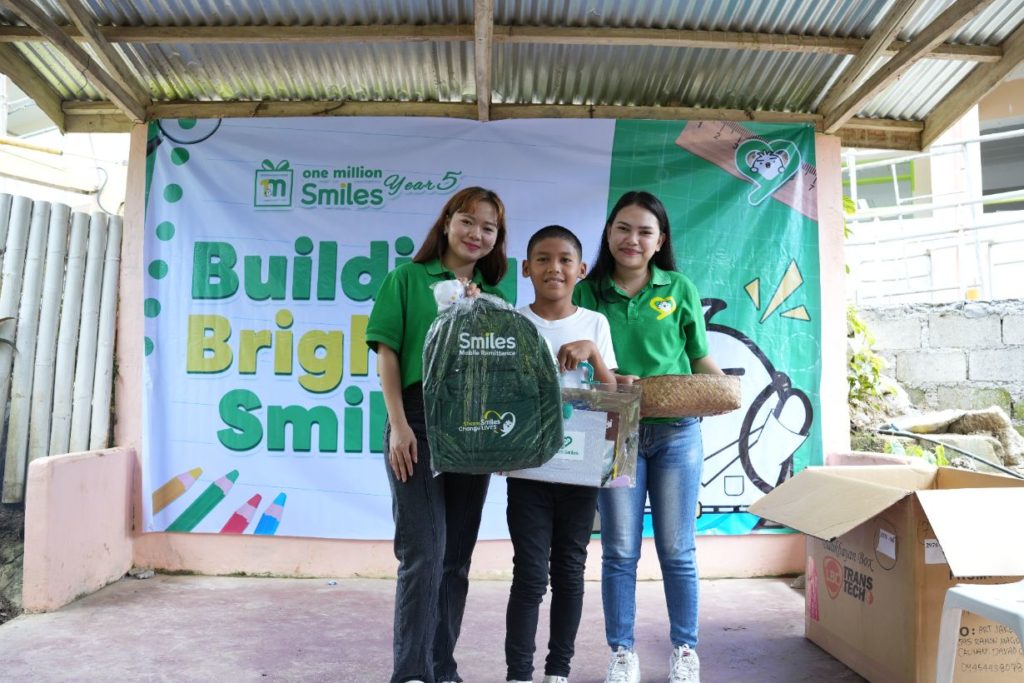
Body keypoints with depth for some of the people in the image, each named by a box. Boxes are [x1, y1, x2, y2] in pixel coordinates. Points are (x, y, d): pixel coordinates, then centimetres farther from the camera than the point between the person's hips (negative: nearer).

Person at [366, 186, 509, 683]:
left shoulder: (495, 296, 14)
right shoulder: (408, 278, 3)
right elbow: (387, 353, -3)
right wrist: (397, 423, -10)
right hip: (418, 421, -4)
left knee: (457, 557, 11)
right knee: (424, 552, -9)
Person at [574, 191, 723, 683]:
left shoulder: (679, 289, 4)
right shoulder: (587, 292, 2)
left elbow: (701, 360, 8)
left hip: (677, 432, 1)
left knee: (677, 549, 10)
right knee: (619, 550, 6)